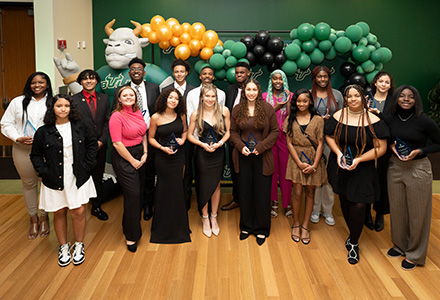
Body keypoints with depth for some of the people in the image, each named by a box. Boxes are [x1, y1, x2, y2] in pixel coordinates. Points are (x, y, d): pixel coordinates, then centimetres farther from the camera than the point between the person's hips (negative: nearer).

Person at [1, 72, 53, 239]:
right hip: (22, 150, 2)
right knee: (28, 184, 10)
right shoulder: (18, 102, 8)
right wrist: (18, 138, -8)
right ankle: (33, 219, 25)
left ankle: (44, 218, 22)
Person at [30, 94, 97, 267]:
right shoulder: (43, 132, -1)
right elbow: (36, 155, 7)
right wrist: (44, 172, -4)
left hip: (78, 179, 0)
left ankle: (78, 246, 21)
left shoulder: (81, 127, 1)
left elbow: (92, 144, 10)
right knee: (59, 213, 9)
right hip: (55, 181, 0)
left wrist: (87, 165, 1)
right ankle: (63, 247, 27)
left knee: (78, 212, -1)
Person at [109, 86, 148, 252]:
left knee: (139, 192, 12)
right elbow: (117, 143, -17)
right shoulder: (116, 117, -14)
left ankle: (133, 226, 32)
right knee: (132, 194, -8)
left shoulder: (138, 113, 7)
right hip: (123, 158, -7)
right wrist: (132, 161, -12)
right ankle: (131, 237, 5)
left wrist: (145, 154, 2)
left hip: (139, 155, 7)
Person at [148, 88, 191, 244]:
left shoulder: (181, 116, 0)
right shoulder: (156, 117, -7)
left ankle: (178, 225, 25)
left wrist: (182, 139, -4)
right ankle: (163, 226, 21)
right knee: (164, 190, 4)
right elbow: (151, 138, -1)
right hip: (162, 157, -2)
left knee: (177, 188, 7)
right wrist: (162, 148, -15)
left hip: (179, 156, 3)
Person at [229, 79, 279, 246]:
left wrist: (261, 147, -12)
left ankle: (261, 229, 20)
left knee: (262, 193, 4)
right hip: (243, 157, 2)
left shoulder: (267, 109, -2)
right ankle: (246, 226, 26)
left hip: (262, 157, -2)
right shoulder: (237, 110, 4)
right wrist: (240, 146, -10)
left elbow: (275, 131, -2)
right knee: (244, 192, 9)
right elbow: (233, 132, 7)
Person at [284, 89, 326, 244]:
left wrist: (314, 165, -11)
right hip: (296, 159, 0)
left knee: (310, 192, 6)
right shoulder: (290, 119, 3)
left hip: (313, 160, 0)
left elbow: (320, 144, -2)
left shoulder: (318, 120, 0)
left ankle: (305, 226, 17)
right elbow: (289, 143, 0)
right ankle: (296, 224, 15)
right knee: (297, 192, -3)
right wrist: (300, 163, -10)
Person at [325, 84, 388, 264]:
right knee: (344, 201, 13)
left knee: (358, 205, -8)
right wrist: (338, 153, -10)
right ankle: (353, 234, 38)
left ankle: (354, 243, 14)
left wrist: (358, 160, -18)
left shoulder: (373, 121, -10)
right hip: (340, 167, 3)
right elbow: (329, 136, 8)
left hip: (363, 170, -3)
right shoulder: (338, 116, -1)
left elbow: (381, 148, -10)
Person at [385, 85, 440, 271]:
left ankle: (414, 254, 22)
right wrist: (391, 147, -6)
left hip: (418, 169, -4)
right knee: (397, 209, 13)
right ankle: (400, 245, 34)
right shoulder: (390, 120, 0)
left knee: (417, 212, 5)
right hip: (395, 167, 4)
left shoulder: (424, 121, -12)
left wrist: (419, 151, -16)